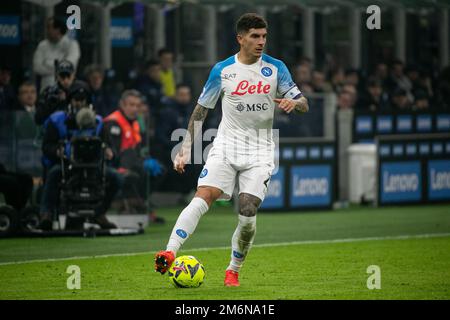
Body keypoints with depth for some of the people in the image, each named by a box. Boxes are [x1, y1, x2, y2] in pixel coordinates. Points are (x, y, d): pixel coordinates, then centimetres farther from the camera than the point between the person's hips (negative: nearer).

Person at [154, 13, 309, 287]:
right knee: (203, 197, -21)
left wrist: (293, 103, -21)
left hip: (260, 152, 0)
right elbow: (201, 109, 9)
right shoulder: (222, 70, 2)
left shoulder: (276, 68, 2)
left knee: (248, 211, -11)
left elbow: (304, 105, 4)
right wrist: (186, 148, 3)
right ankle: (170, 254, -32)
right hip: (226, 146, 0)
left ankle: (234, 271, 9)